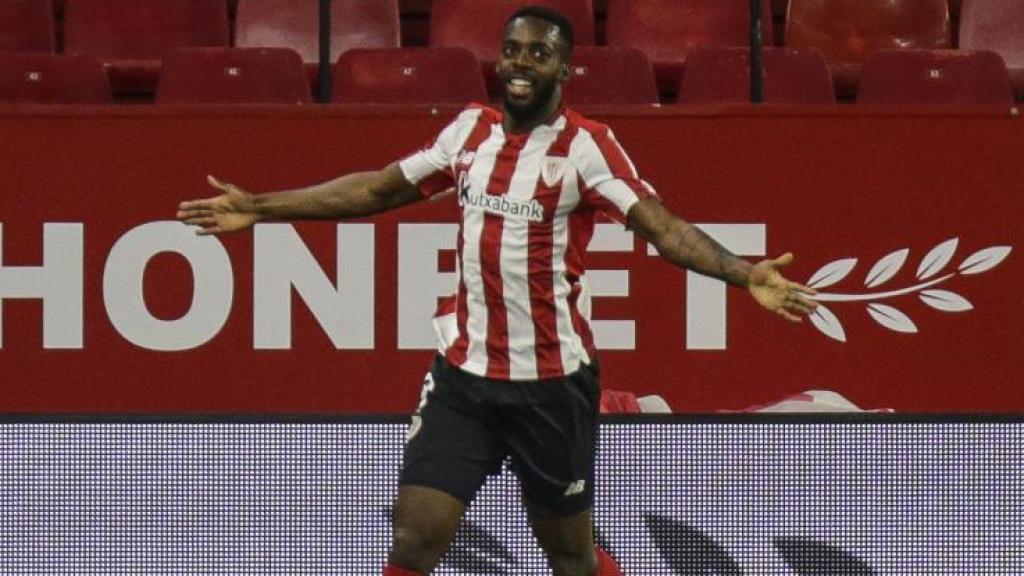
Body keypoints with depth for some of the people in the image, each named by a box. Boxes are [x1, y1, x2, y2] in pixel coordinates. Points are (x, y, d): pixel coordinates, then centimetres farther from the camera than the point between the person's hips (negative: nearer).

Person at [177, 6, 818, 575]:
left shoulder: (585, 145, -9)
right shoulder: (470, 130, 6)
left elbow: (664, 227, -20)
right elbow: (379, 189, 18)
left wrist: (745, 274, -37)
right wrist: (259, 208, 20)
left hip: (553, 383, -4)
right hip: (464, 373, 4)